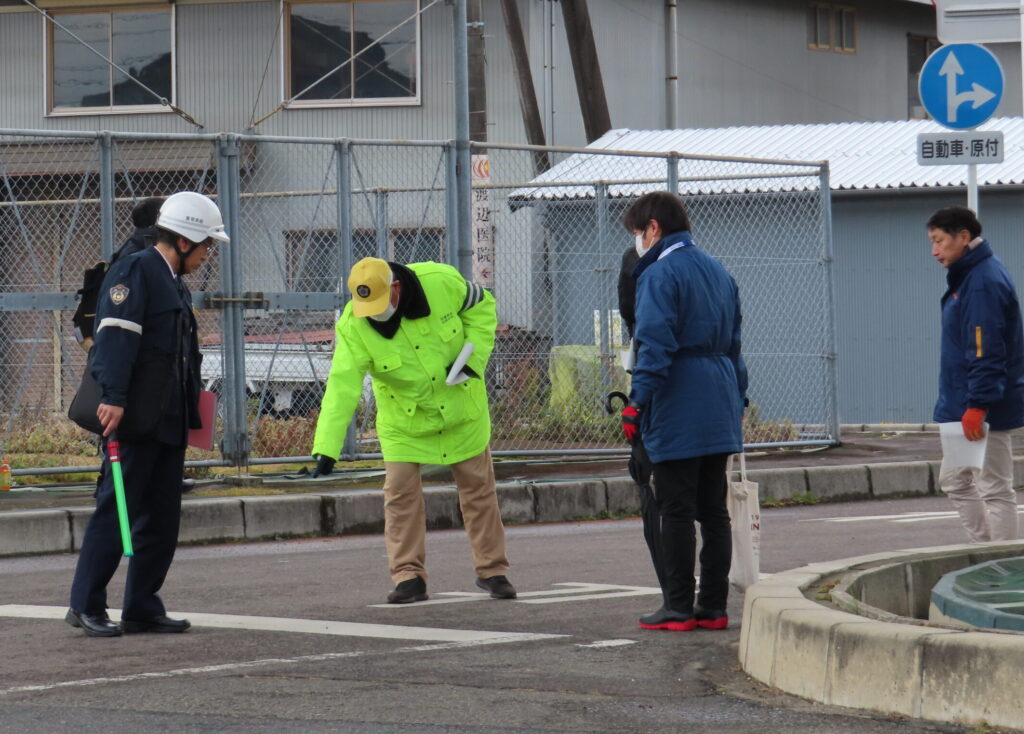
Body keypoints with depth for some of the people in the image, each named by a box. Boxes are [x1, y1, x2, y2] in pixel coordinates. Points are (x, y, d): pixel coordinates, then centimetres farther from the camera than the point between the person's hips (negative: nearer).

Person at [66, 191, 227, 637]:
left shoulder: (176, 286, 23)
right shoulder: (134, 272, -7)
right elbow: (116, 334, -18)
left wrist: (190, 413, 21)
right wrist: (113, 397, -27)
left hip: (168, 422, 10)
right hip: (135, 417, -10)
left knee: (162, 517, 8)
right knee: (116, 510, -9)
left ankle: (142, 608, 12)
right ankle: (85, 606, -5)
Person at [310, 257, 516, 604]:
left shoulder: (441, 282, -25)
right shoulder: (353, 327, -25)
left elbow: (482, 307, -5)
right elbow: (341, 387, -30)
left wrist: (473, 357, -18)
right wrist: (326, 448, -38)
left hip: (460, 403, 1)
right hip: (404, 416, -1)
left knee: (478, 486, 8)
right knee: (401, 491, -7)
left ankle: (492, 570, 20)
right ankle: (409, 577, 2)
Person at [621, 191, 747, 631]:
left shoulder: (659, 275, -10)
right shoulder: (716, 271, 16)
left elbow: (655, 346, -18)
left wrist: (637, 401, -17)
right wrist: (738, 397, 24)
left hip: (676, 412, -8)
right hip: (719, 409, 8)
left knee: (676, 512, -3)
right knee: (713, 510, 10)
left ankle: (678, 608, -1)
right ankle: (713, 607, 11)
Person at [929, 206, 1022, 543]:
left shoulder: (983, 282, -19)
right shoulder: (967, 277, 13)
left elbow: (987, 351, -24)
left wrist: (977, 405, -26)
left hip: (985, 413, -11)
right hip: (967, 405, 11)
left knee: (994, 490, -4)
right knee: (955, 481, 17)